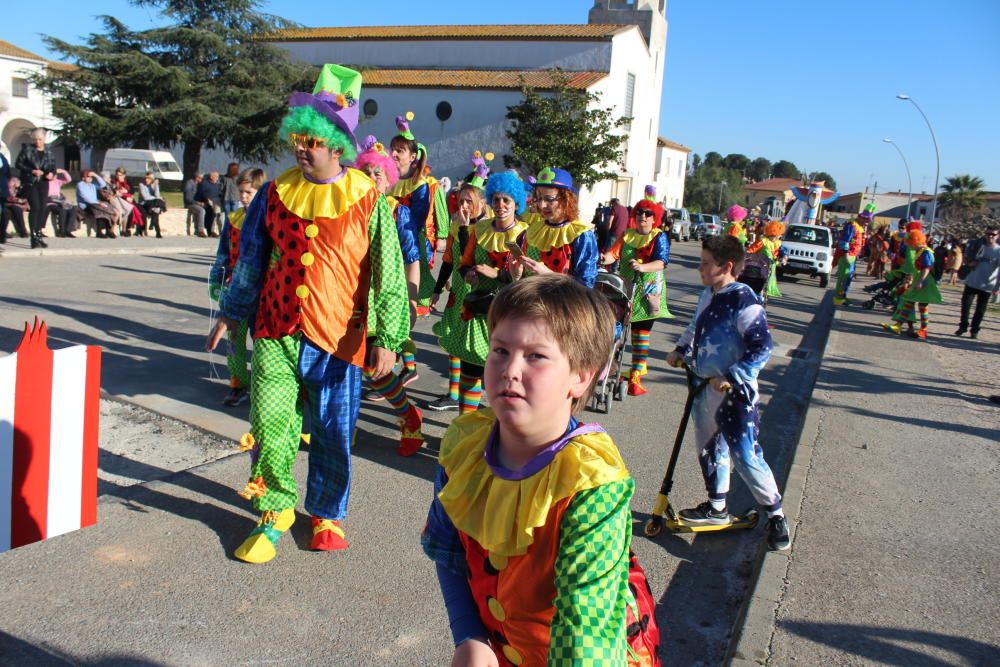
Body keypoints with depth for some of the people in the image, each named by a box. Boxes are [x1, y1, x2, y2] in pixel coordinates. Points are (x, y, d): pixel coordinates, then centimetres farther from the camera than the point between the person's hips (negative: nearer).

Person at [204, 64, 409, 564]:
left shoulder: (367, 199, -5)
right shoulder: (276, 193, 5)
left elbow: (387, 274, -6)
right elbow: (250, 260, 16)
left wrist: (386, 338, -10)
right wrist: (229, 313, 18)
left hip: (337, 337, -2)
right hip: (276, 333, 3)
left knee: (332, 434, 9)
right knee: (268, 425, 0)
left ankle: (326, 513, 32)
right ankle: (275, 512, 23)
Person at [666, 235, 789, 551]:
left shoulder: (744, 301, -20)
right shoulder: (708, 296, 7)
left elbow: (762, 347, -24)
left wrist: (731, 378, -25)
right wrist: (681, 349, 16)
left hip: (734, 392, -9)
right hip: (706, 388, 9)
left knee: (746, 456, -6)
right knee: (709, 449, 18)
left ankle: (776, 514, 12)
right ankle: (717, 508, 35)